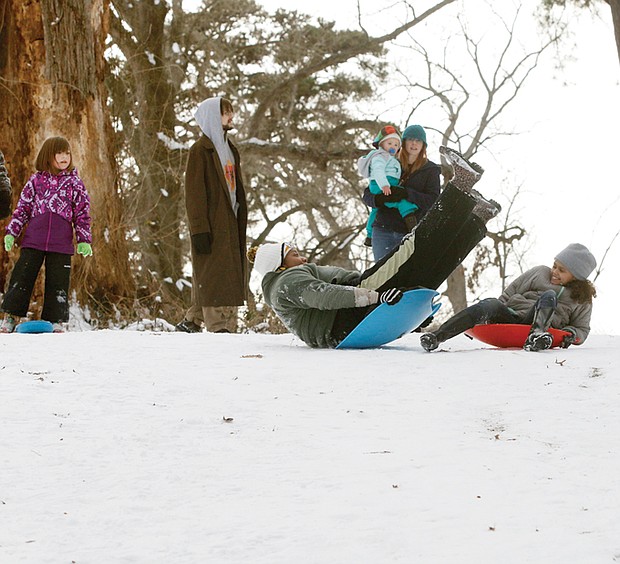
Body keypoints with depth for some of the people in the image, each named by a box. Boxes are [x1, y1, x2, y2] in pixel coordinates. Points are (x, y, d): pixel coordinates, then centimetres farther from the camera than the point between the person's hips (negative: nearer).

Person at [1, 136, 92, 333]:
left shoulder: (75, 183, 7)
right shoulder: (36, 180, 8)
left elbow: (82, 213, 9)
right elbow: (22, 208, 11)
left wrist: (84, 240, 1)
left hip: (61, 244, 0)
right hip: (33, 241, 0)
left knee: (58, 282, 2)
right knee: (22, 277, 0)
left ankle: (57, 322, 10)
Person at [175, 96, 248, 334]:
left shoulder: (229, 149, 18)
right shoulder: (200, 150, -8)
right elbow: (194, 194, -13)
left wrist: (241, 221, 18)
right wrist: (199, 230, -19)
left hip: (231, 224, 9)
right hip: (212, 226, -9)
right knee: (214, 277, -10)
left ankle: (192, 321, 18)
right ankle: (219, 328, -11)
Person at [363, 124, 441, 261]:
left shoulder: (430, 170, 9)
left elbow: (433, 201, -5)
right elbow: (367, 195, 12)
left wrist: (406, 194, -19)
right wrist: (379, 199, -13)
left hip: (410, 233, -2)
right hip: (383, 230, 3)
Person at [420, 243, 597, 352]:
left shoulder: (582, 299, 18)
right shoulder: (539, 273, 20)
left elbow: (582, 330, 20)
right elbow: (508, 295, 19)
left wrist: (571, 334, -5)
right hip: (509, 317, 2)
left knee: (549, 296, -25)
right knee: (491, 304, -31)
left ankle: (536, 335, -52)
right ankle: (437, 336, -46)